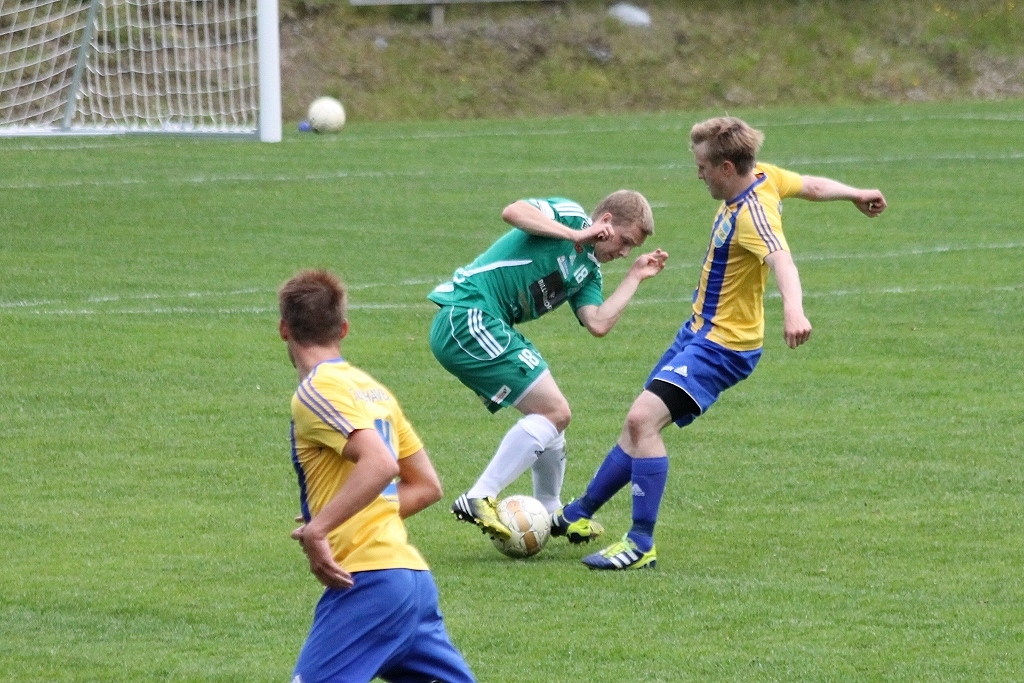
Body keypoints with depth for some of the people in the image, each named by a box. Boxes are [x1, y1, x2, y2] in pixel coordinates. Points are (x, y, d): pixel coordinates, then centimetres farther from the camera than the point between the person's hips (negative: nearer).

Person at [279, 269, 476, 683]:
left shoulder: (317, 390, -7)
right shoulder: (370, 388, 20)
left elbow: (380, 463, -22)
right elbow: (426, 486, 23)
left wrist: (318, 529, -22)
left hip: (368, 581, -8)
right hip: (414, 575, 9)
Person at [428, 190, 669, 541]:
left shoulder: (588, 269, 20)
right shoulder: (567, 215, -3)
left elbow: (598, 324, 3)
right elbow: (513, 212, -22)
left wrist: (635, 275, 12)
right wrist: (575, 235, -18)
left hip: (486, 327, 10)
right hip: (468, 317, -10)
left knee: (550, 413, 19)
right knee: (554, 411, -12)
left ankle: (550, 513, 33)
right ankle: (478, 500, -17)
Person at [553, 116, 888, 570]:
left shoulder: (752, 212, -27)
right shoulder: (763, 177, 0)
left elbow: (780, 259, -45)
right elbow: (812, 187, 16)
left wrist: (793, 309, -63)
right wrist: (855, 194, 36)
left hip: (721, 346, -10)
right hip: (699, 331, 10)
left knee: (643, 418, -23)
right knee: (640, 424, 19)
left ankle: (641, 546, -20)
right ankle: (579, 516, 34)